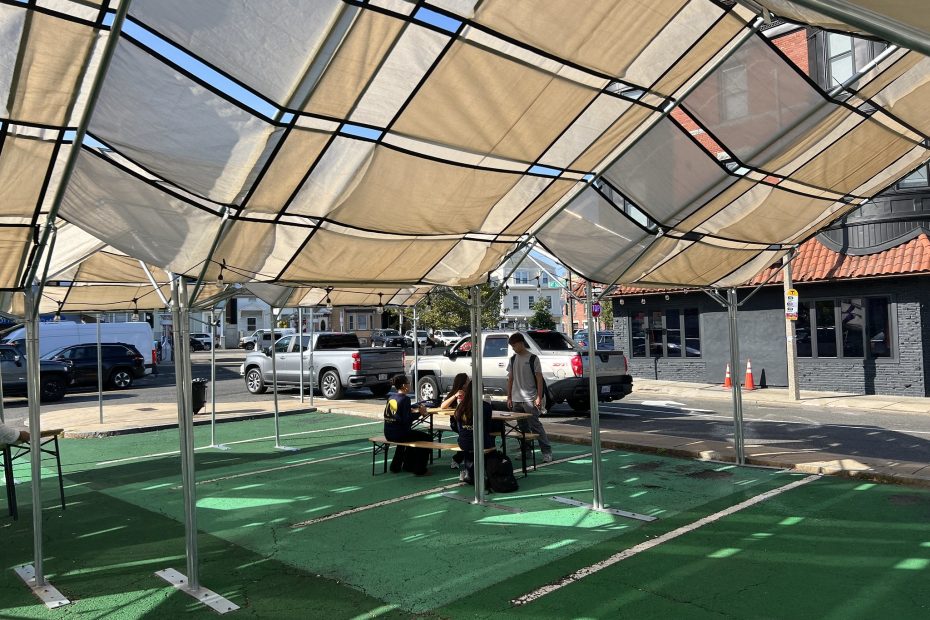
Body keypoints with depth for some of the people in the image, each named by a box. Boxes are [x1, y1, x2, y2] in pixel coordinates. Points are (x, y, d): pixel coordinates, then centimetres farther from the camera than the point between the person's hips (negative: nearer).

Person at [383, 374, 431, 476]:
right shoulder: (405, 399, -15)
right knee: (427, 438, 4)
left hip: (388, 434, 8)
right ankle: (420, 470, 4)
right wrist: (420, 413, -11)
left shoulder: (391, 398, 8)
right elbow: (407, 420, -21)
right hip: (399, 433, -8)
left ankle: (396, 466, 40)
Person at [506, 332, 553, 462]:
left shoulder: (533, 358, -5)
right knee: (522, 427, 10)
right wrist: (509, 397, 11)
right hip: (516, 400, 5)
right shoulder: (513, 359, 11)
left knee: (535, 425, -8)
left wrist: (539, 397, -12)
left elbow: (539, 379, -6)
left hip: (530, 399, -5)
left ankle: (547, 452, -4)